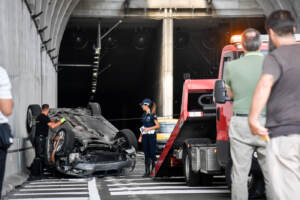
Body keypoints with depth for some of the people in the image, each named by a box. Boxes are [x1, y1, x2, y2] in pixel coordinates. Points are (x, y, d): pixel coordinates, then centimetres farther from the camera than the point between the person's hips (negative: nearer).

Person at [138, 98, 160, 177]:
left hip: (151, 135, -7)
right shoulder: (144, 115, 14)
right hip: (145, 136, 7)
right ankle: (147, 171, 10)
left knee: (152, 153, -6)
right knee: (146, 153, 6)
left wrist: (148, 128, -16)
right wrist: (140, 136, 14)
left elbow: (157, 126, -9)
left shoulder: (152, 115, -7)